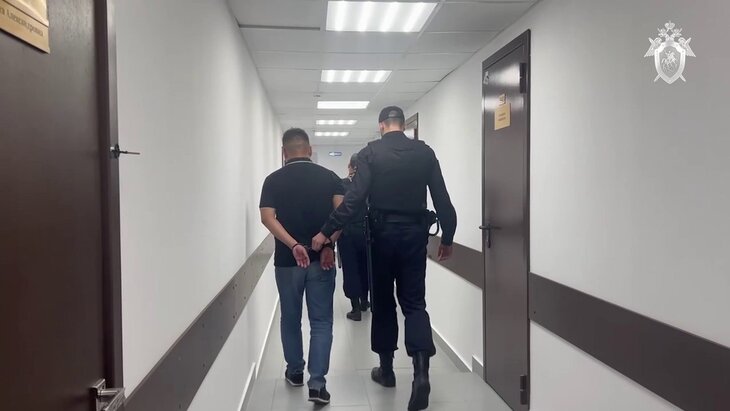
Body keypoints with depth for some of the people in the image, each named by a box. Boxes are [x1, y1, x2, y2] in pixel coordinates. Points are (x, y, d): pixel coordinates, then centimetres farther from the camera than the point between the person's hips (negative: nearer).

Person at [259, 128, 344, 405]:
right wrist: (329, 244, -13)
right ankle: (317, 382, -3)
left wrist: (293, 245, -20)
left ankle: (295, 372, 31)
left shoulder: (273, 180, 0)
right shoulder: (329, 177, 1)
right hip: (322, 260, 0)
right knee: (321, 322, 5)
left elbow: (267, 218, -14)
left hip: (286, 261, 1)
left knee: (290, 319, 17)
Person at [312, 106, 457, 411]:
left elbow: (355, 199, -14)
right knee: (414, 302, 6)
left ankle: (386, 370, 23)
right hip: (414, 233, 2)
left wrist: (327, 231, -9)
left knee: (383, 302, 13)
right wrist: (447, 237, 11)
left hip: (383, 233, -1)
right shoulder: (424, 152, 3)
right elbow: (442, 199, 2)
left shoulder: (370, 153, -4)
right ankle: (421, 372, -11)